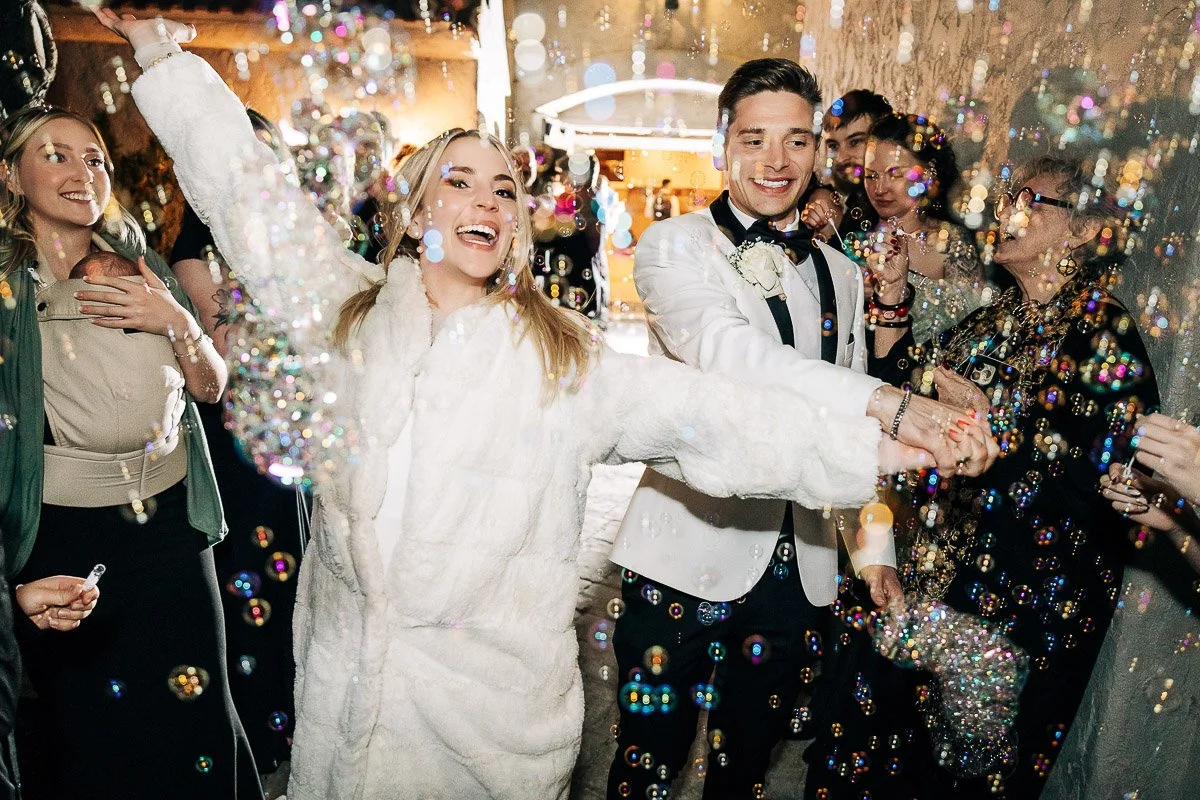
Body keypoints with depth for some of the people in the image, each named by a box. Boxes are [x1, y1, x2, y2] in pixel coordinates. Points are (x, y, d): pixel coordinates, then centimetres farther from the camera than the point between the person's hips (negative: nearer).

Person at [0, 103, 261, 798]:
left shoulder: (140, 266, 6)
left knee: (199, 711, 8)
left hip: (170, 516, 3)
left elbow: (211, 386, 6)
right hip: (62, 536, -2)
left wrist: (175, 320, -13)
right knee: (88, 729, 11)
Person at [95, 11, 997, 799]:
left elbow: (706, 411, -10)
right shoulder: (349, 309, 2)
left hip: (499, 691, -2)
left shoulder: (565, 356, -4)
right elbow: (247, 190, 7)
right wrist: (161, 46, 9)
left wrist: (900, 444, -15)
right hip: (348, 679, 2)